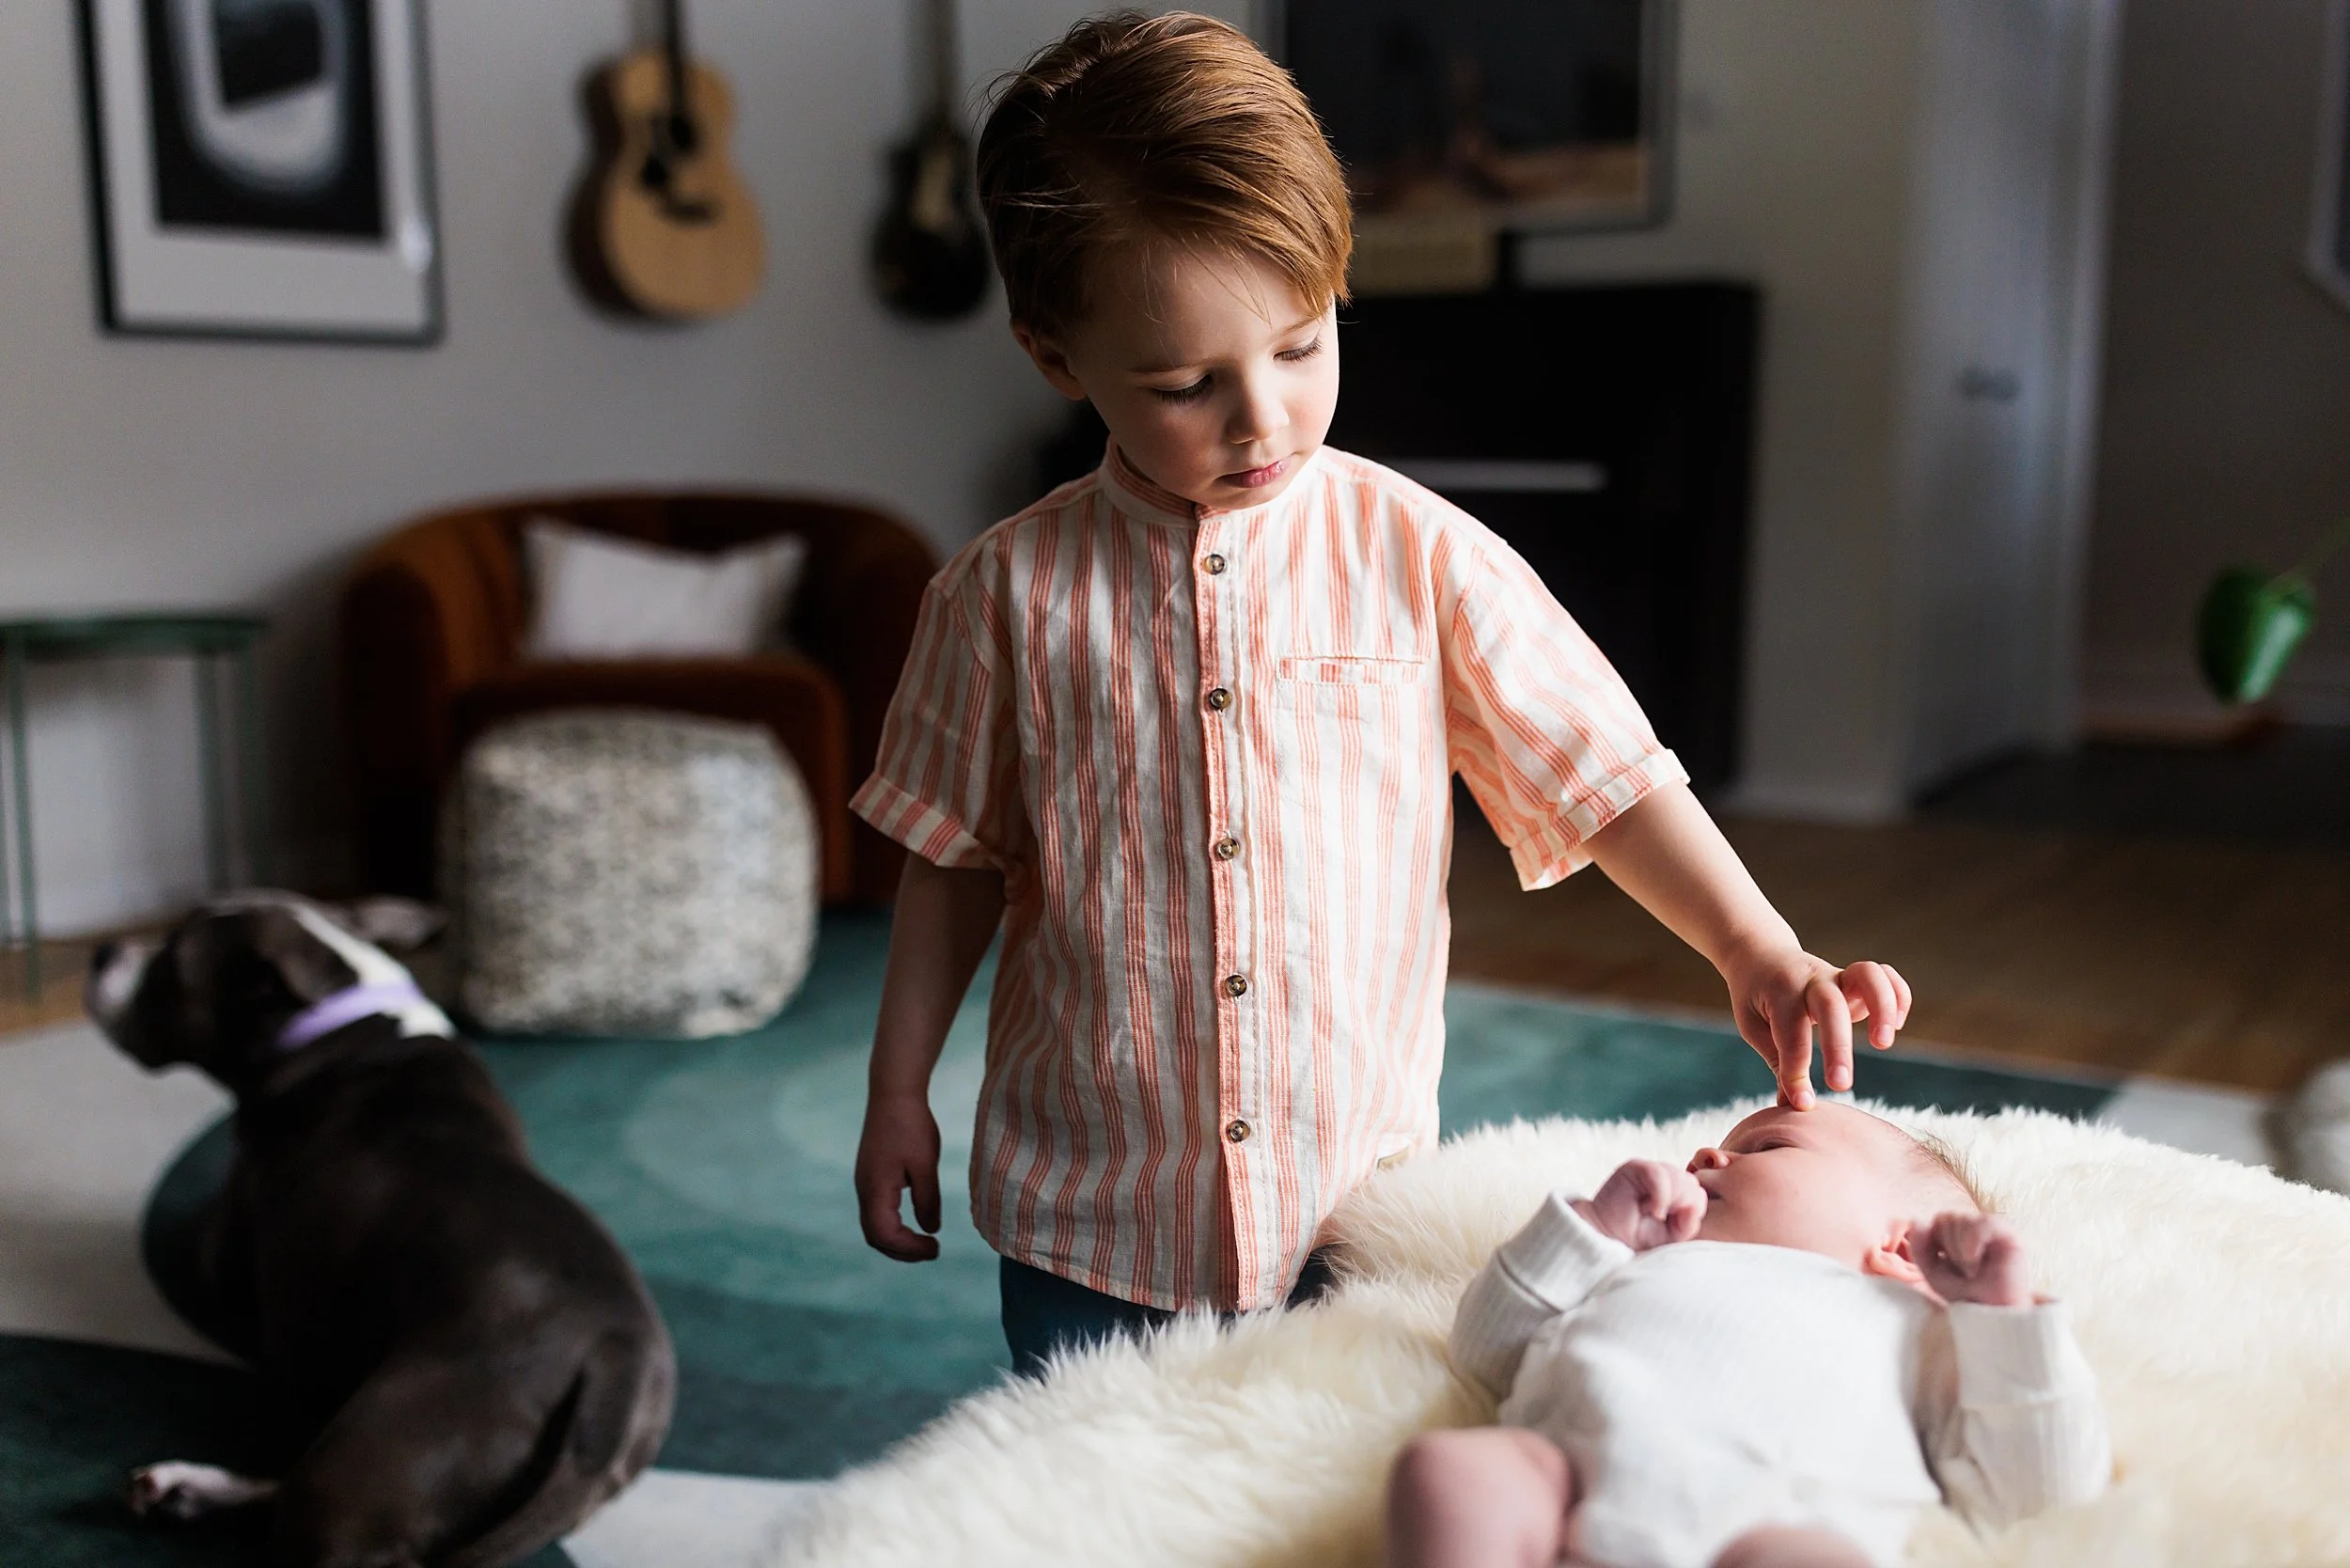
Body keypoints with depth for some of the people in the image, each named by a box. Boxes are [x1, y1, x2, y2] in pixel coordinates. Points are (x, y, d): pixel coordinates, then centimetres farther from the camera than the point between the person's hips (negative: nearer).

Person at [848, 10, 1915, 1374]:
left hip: (1357, 1210, 0)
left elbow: (1607, 777, -2)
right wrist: (898, 1091, 8)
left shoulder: (1425, 558, -7)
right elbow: (957, 859, 4)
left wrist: (1759, 953, -14)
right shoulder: (1009, 592, -6)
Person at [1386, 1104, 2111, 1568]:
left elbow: (2034, 1481, 23)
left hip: (1774, 1508, -3)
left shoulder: (1919, 1325, 35)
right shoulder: (1644, 1270, 45)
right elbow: (1489, 1352, 38)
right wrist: (1594, 1230, 30)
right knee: (1444, 1468, -31)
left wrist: (2007, 1310, 16)